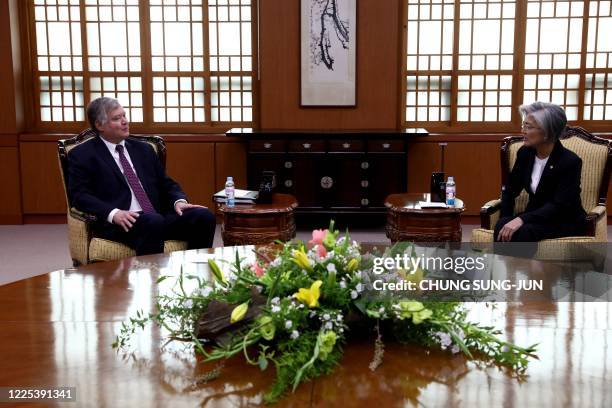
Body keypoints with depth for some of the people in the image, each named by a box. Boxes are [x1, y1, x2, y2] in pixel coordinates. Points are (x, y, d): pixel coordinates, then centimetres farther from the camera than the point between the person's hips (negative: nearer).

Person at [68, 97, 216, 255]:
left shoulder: (143, 149, 23)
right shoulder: (82, 155, 8)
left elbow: (166, 183, 22)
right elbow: (79, 195, -4)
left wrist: (179, 201, -2)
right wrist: (113, 213, -21)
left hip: (159, 216, 5)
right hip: (121, 223, -5)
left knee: (204, 216, -20)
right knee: (153, 222, -37)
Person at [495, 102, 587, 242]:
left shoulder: (570, 161, -18)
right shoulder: (525, 153, -1)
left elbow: (559, 205, -25)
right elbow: (510, 190, 9)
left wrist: (522, 219, -37)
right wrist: (505, 221, -8)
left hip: (565, 222, -5)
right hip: (536, 216, 5)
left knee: (522, 231, -34)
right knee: (502, 227, -29)